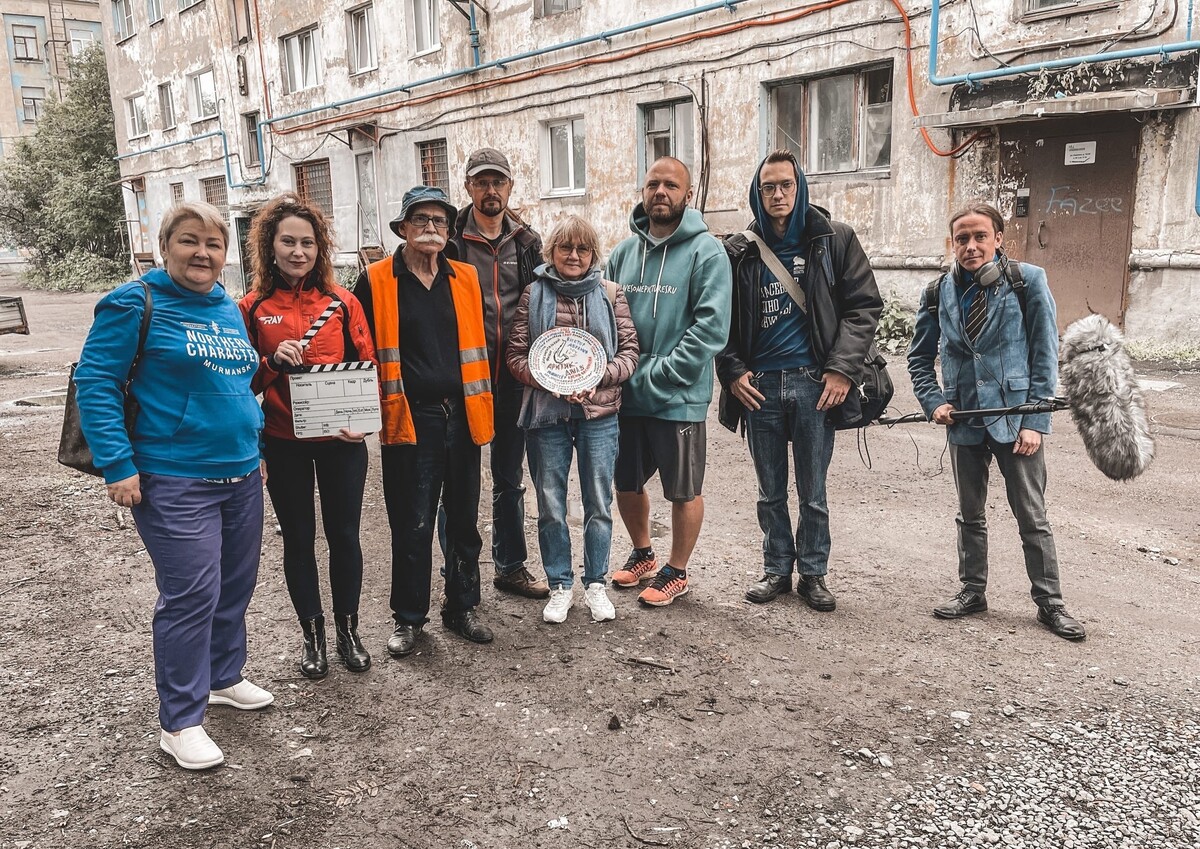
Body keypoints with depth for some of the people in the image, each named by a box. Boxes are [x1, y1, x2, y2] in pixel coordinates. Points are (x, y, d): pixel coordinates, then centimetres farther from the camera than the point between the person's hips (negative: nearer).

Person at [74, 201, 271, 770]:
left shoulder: (230, 310, 13)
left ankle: (224, 676, 37)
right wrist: (117, 465, -17)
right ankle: (180, 722, 9)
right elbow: (94, 383, -11)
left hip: (241, 475, 7)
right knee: (191, 596, -6)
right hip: (175, 483, -7)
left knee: (236, 585, 16)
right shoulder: (136, 303, -8)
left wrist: (255, 444, 20)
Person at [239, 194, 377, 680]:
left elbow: (367, 366, 4)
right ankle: (312, 634, 28)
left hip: (340, 440, 0)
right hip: (284, 444, 0)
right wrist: (273, 362, -17)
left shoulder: (342, 302, 0)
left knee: (344, 535, 9)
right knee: (299, 539, 12)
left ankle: (348, 630, 27)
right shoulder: (253, 308, -1)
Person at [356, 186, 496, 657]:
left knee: (464, 520, 13)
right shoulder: (375, 281, -1)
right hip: (409, 420, -3)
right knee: (412, 525, 4)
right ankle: (408, 617, 20)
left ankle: (462, 607, 28)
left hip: (461, 417, 4)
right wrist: (376, 409, -5)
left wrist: (481, 404, 12)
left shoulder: (466, 278, 10)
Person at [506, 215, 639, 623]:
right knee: (551, 507, 8)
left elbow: (629, 351, 2)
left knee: (599, 504, 8)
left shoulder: (611, 294, 4)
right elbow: (516, 355, 0)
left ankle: (595, 584, 25)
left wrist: (598, 376, -15)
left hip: (599, 414, 0)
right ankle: (559, 586, 24)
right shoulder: (534, 295, 3)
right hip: (546, 414, 0)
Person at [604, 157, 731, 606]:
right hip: (626, 396, 6)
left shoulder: (706, 251, -10)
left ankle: (676, 572, 29)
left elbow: (711, 327, -17)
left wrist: (655, 377, -20)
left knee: (684, 492, 9)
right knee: (626, 484, 18)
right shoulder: (624, 252, 8)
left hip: (679, 399, -5)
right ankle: (643, 555, 41)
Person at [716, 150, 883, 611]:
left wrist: (843, 369, -8)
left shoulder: (834, 239, 2)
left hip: (814, 382, -1)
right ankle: (777, 569, 27)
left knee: (813, 492, 7)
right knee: (770, 492, 12)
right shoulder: (739, 252, 6)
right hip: (759, 385, 2)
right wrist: (732, 372, -1)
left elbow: (863, 305, 0)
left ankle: (813, 573, 23)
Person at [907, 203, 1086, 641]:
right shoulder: (939, 292, 2)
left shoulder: (1028, 281, -6)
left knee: (1032, 517, 5)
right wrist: (934, 401, -2)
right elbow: (919, 357, 14)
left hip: (1015, 419, -3)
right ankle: (972, 591, 29)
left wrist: (1035, 422, -11)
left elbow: (1046, 355, -6)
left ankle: (1049, 602, 18)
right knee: (970, 515, 15)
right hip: (965, 421, 3)